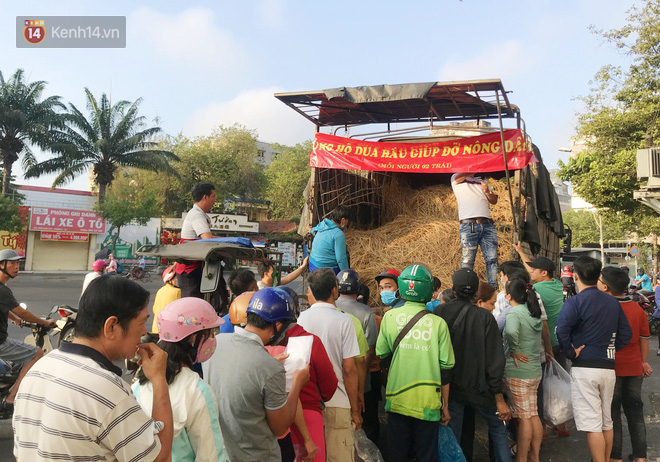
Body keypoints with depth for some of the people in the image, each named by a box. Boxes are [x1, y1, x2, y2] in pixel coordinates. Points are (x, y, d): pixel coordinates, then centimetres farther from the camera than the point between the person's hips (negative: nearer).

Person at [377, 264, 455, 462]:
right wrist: (445, 406, 7)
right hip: (428, 403, -1)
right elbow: (445, 368, -4)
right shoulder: (438, 323, -9)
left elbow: (382, 355, 2)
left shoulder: (390, 316, -6)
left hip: (396, 400, 1)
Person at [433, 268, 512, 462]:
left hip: (448, 387, 1)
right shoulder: (485, 317, -12)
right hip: (477, 387, -1)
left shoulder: (440, 312, -9)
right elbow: (494, 359, -11)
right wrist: (499, 398, -6)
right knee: (497, 427, 22)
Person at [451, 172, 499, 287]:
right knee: (468, 260, -7)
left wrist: (487, 191, 3)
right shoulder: (456, 179, 14)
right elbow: (458, 176, -10)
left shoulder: (482, 182, 28)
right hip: (468, 225, -4)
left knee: (492, 259, -1)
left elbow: (494, 201, 22)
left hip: (487, 224, 5)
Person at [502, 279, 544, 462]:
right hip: (535, 371, 8)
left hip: (517, 373, -8)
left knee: (523, 418, 1)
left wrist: (514, 350, -22)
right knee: (534, 415, 15)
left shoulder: (514, 313, -17)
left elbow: (511, 331, -37)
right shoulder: (534, 313, 9)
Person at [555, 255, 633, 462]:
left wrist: (571, 353, -13)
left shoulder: (575, 302, -12)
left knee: (592, 424, -2)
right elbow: (626, 333, 13)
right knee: (606, 421, 17)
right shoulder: (613, 302, 9)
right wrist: (609, 350, 15)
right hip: (609, 367, 7)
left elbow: (561, 331, -27)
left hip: (585, 367, -7)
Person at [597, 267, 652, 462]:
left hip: (610, 368, -5)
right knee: (635, 413, 16)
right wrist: (644, 361, 18)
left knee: (611, 414, 7)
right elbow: (644, 338, 6)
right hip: (634, 369, 5)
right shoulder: (638, 309, -1)